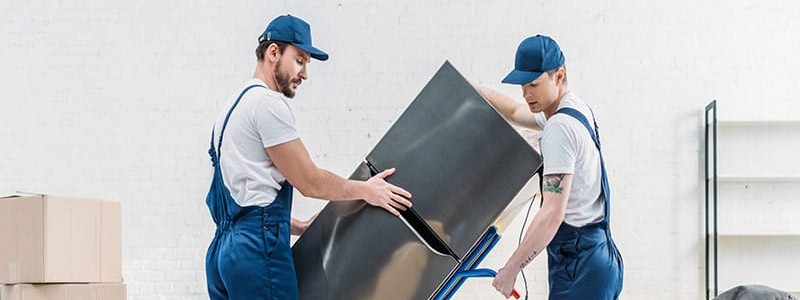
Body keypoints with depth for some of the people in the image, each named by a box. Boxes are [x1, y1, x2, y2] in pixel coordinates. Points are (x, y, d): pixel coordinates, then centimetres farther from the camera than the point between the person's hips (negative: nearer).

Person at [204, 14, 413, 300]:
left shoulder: (238, 103, 23)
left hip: (225, 248, 10)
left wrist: (297, 226, 27)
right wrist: (365, 190, 5)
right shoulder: (267, 102, -9)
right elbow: (309, 182, -7)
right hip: (259, 248, -10)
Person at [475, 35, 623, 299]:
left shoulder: (560, 127, -16)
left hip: (578, 263, -10)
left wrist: (511, 268, -18)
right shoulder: (578, 109, 14)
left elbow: (553, 213, -22)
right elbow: (515, 112, 34)